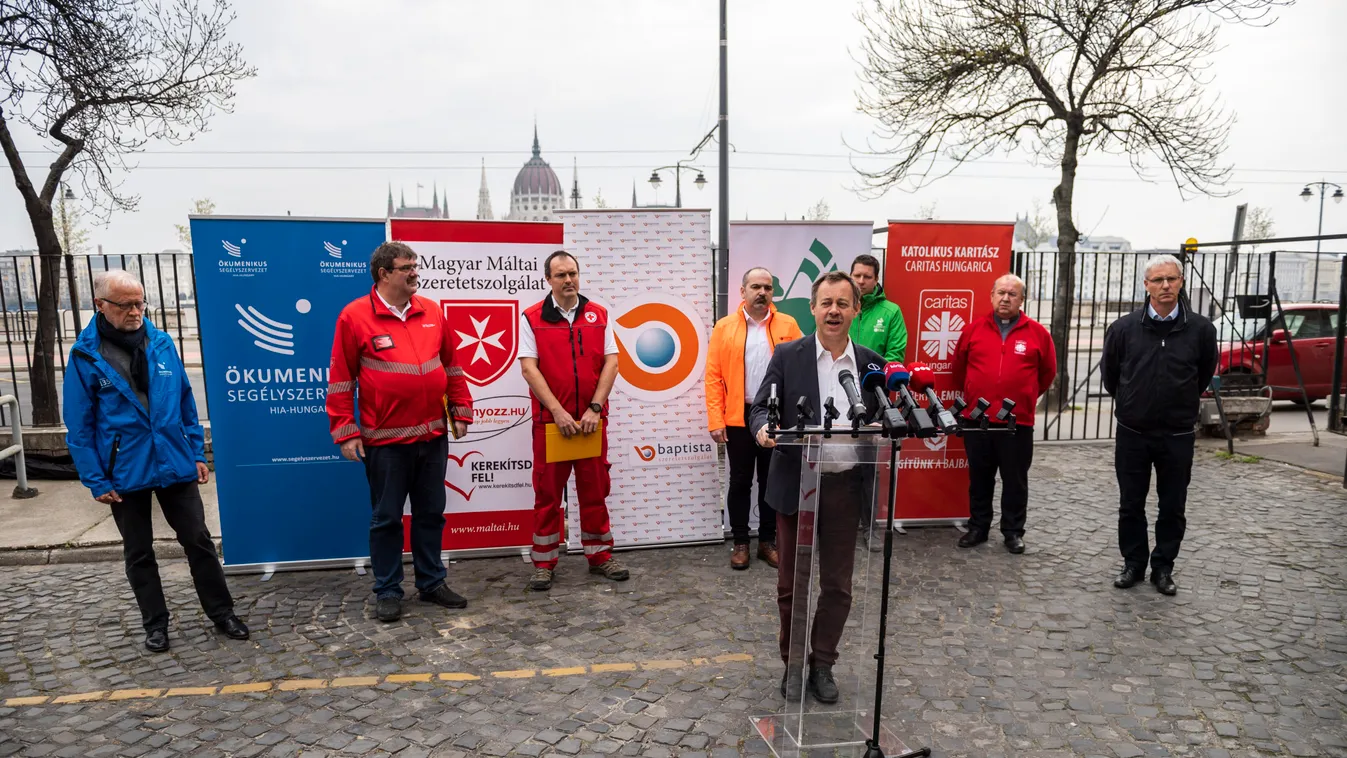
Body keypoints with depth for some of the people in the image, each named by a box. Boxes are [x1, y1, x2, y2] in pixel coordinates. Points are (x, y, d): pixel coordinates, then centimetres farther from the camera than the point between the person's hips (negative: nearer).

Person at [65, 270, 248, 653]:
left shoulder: (162, 343, 0)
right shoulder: (85, 356, -7)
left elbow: (186, 403, 5)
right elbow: (79, 428, -5)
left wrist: (197, 454, 3)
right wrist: (96, 481, -7)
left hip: (175, 465, 2)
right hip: (124, 474, -1)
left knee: (198, 540, 8)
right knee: (139, 553, 13)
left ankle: (222, 613, 21)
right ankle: (155, 623, 28)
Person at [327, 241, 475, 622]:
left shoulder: (431, 311, 5)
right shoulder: (354, 316, -6)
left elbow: (451, 366, 12)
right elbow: (341, 381, -5)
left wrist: (461, 410, 9)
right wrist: (345, 432, -8)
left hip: (432, 435, 4)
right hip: (385, 439, -4)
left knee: (431, 513, 14)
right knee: (386, 518, 8)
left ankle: (432, 582, 28)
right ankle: (387, 591, 22)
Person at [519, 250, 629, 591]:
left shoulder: (598, 315, 6)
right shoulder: (532, 318, -1)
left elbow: (611, 362, 2)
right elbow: (529, 368, -8)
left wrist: (595, 408, -9)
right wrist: (558, 412, -15)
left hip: (592, 420, 2)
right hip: (550, 420, -2)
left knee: (595, 488, 10)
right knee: (547, 492, 6)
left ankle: (599, 555, 23)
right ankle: (544, 563, 17)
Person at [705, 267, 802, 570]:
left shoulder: (788, 325, 3)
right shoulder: (724, 327, 1)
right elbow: (714, 376, -2)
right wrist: (715, 419, -8)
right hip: (739, 417, -1)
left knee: (771, 480, 11)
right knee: (740, 481, 8)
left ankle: (768, 540, 24)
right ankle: (740, 542, 21)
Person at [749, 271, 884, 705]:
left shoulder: (871, 363, 4)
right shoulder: (787, 356, -3)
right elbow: (761, 407, -4)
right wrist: (763, 427, -25)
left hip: (845, 487, 2)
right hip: (796, 485, -2)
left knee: (837, 584, 12)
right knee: (793, 583, 11)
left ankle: (822, 663, 32)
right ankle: (793, 663, 30)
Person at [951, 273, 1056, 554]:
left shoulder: (1037, 333, 1)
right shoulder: (973, 329, 3)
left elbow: (1047, 372, 12)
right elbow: (959, 367, 15)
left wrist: (1025, 396, 15)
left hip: (1018, 421, -1)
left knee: (1015, 480, 8)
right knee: (979, 477, 12)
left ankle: (1013, 531, 21)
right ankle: (978, 527, 24)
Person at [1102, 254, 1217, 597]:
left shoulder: (1200, 329, -6)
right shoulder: (1124, 328, -6)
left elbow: (1204, 373, 12)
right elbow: (1109, 374, 10)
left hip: (1178, 435, 0)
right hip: (1132, 433, 0)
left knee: (1173, 508, 10)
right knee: (1131, 505, 10)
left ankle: (1163, 568, 26)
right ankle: (1133, 564, 25)